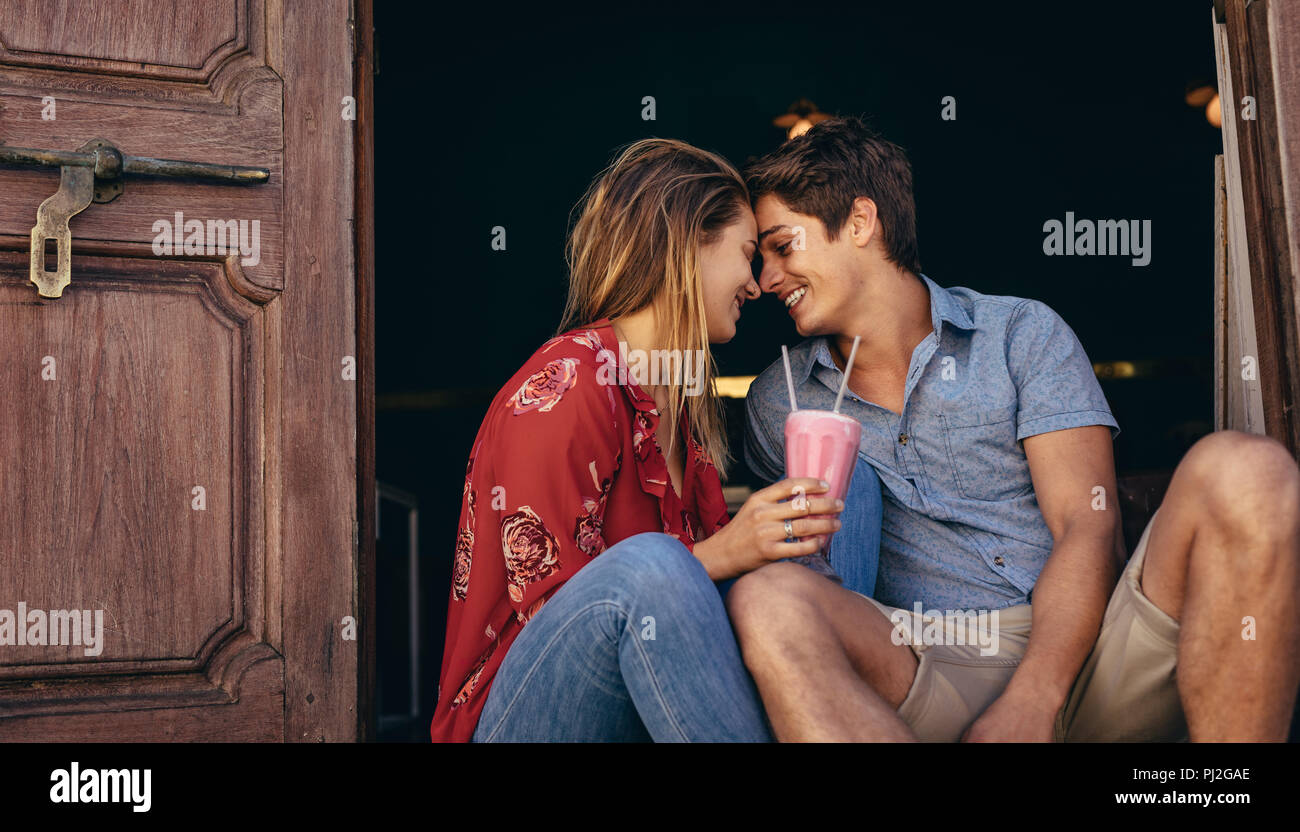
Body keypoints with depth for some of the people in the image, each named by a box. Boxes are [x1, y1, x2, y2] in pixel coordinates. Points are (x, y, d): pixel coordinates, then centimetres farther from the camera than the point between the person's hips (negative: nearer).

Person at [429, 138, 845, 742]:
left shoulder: (683, 404, 13)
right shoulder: (561, 386, -15)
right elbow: (550, 603, -19)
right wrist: (720, 554, -26)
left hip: (653, 704, 8)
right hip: (521, 721, -8)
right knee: (648, 565, -39)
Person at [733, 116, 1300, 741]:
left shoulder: (1021, 334, 10)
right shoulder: (778, 403, 17)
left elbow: (1088, 528, -2)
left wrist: (1028, 704, -19)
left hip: (1079, 653, 0)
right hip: (933, 678, 0)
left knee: (1238, 469, -25)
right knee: (765, 601, -31)